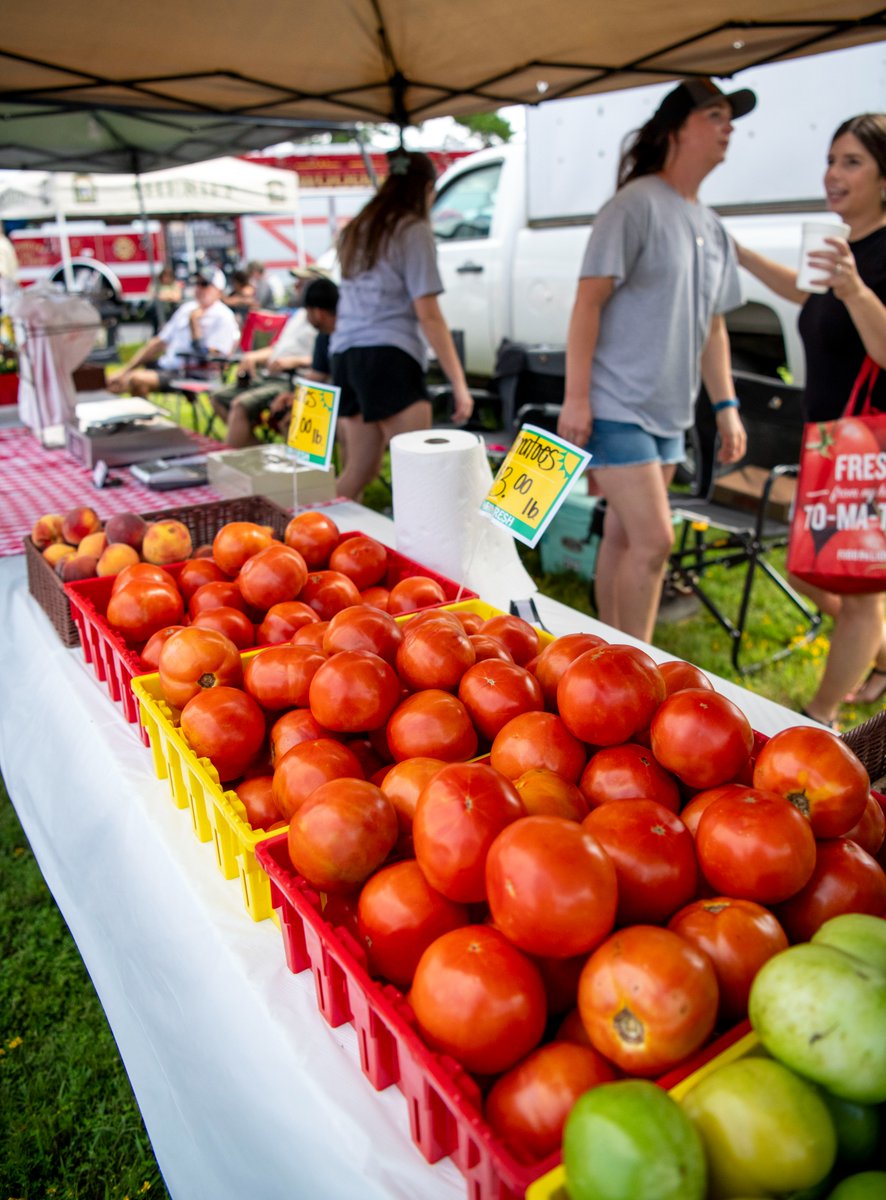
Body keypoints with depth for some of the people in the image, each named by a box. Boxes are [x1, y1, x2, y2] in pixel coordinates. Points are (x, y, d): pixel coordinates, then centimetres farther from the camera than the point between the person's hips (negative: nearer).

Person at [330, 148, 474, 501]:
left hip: (345, 355, 8)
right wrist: (459, 383, -8)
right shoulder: (414, 230, -3)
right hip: (387, 356, -8)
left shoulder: (356, 230, 20)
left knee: (358, 471, 13)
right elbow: (429, 317, -9)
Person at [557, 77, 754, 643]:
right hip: (618, 406, -7)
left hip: (670, 411, 7)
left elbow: (712, 323, 20)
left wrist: (726, 404, 15)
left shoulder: (713, 228, 16)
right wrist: (576, 396, -19)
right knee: (653, 540, -11)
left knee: (625, 536, 12)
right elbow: (589, 301, -13)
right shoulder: (637, 205, -8)